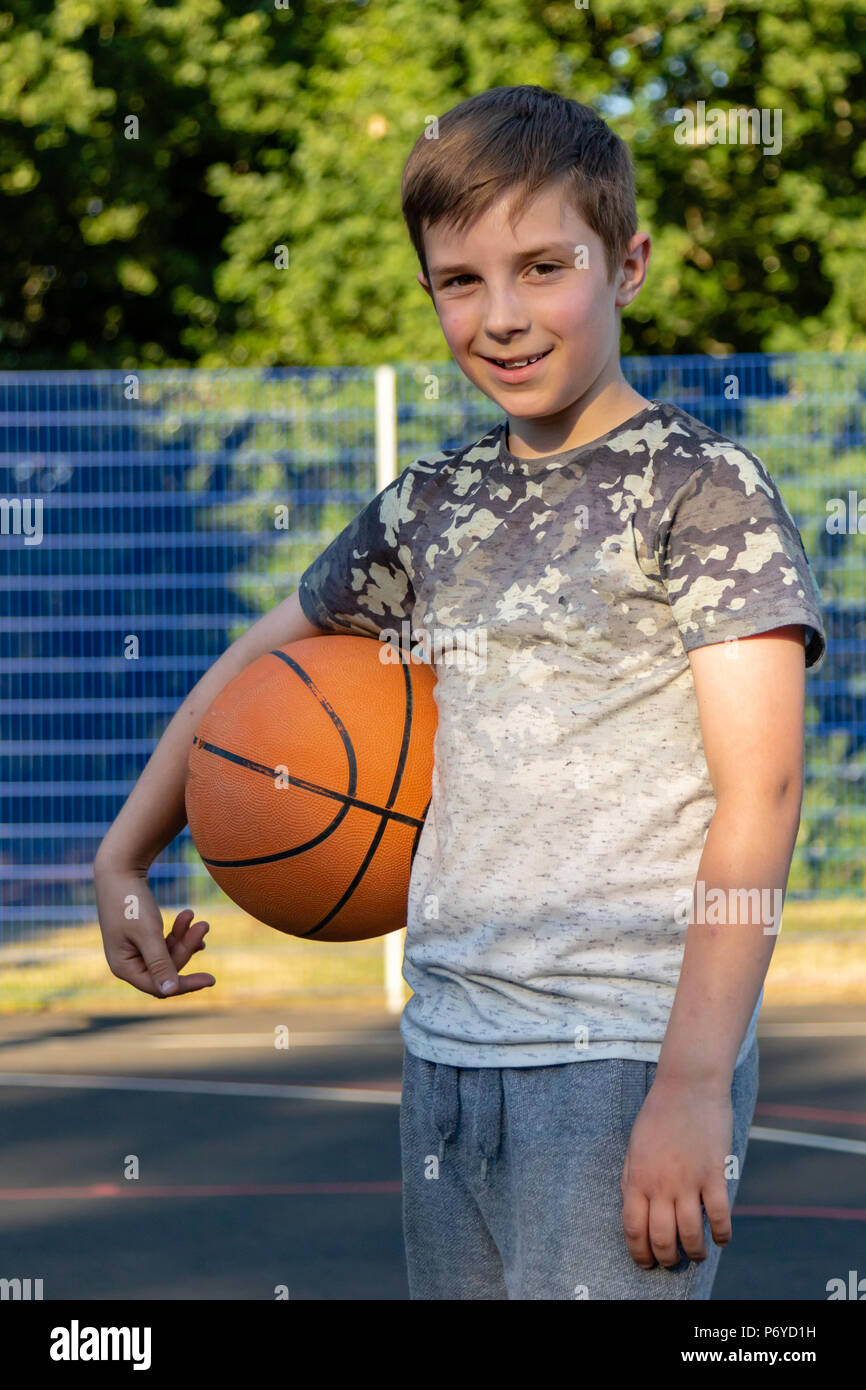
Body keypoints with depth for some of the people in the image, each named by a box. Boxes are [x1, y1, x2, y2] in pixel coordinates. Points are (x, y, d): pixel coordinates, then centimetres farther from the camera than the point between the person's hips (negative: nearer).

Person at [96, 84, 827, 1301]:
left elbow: (760, 792, -11)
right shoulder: (436, 504, 12)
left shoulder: (702, 487, -5)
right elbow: (259, 658, 28)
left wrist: (694, 1083, -18)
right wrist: (123, 860, 21)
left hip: (626, 1058, -6)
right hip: (445, 1053, 6)